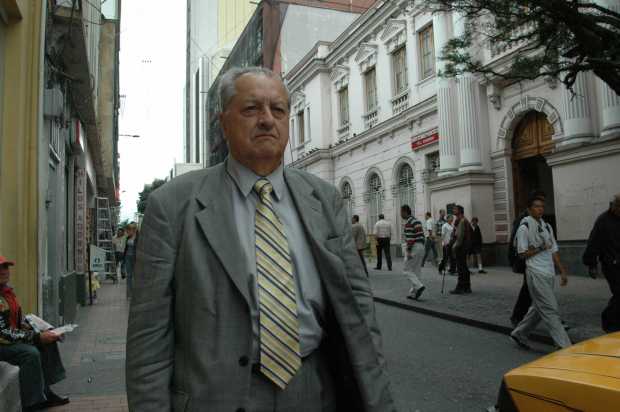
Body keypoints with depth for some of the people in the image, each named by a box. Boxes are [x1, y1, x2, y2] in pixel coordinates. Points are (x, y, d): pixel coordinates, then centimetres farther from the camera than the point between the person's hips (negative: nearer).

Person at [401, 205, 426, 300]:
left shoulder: (408, 222, -11)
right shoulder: (417, 221, 16)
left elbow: (410, 237, -18)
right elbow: (422, 235, 16)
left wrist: (408, 251, -18)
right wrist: (421, 247, 19)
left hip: (414, 247, -9)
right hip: (421, 247, 9)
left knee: (406, 269, 0)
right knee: (416, 270, 10)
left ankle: (419, 286, -14)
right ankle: (413, 293, 13)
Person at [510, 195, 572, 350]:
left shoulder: (547, 226, 13)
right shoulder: (524, 228, -8)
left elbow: (554, 251, 16)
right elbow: (523, 253, -8)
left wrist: (562, 271, 13)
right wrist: (540, 248, -16)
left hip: (549, 273, 8)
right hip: (536, 273, -8)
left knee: (539, 308, 15)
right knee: (550, 310, -7)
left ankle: (519, 334, 29)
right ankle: (564, 345, -3)